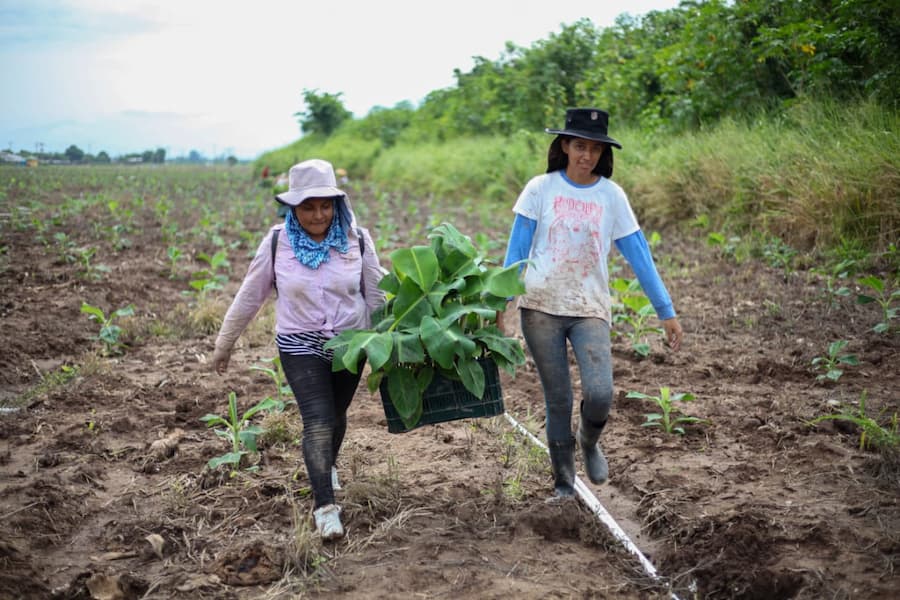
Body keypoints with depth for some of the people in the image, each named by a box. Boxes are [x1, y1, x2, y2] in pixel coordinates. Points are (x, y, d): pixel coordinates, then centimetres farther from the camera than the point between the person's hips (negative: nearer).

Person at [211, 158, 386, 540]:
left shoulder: (356, 240, -8)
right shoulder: (278, 242, -10)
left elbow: (376, 297, 1)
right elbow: (249, 296, -1)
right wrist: (224, 344, 5)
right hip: (300, 347, -2)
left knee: (336, 416, 19)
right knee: (318, 421, -15)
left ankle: (326, 465, 49)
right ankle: (326, 506, -13)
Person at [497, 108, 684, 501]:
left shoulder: (611, 195, 4)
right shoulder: (541, 188, 1)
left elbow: (639, 256, 5)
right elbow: (516, 251, 3)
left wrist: (666, 311, 3)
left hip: (590, 309, 0)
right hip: (540, 306, 0)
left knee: (599, 395, -16)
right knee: (557, 399, 4)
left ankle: (589, 442, 18)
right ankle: (563, 482, 21)